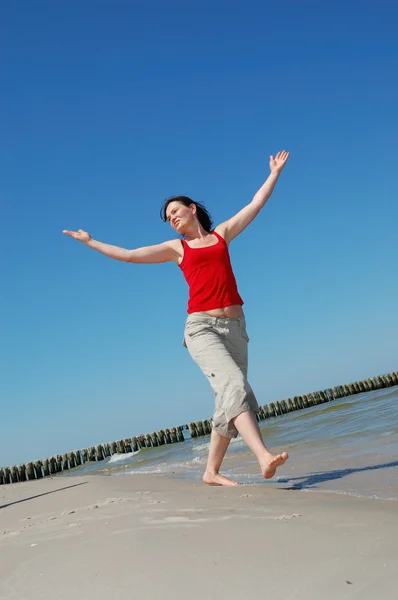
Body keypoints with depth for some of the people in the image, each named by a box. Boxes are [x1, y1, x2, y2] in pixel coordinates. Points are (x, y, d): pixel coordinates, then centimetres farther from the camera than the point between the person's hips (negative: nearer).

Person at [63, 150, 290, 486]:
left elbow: (256, 205, 21)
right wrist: (90, 242, 19)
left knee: (229, 399, 0)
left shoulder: (222, 233, 17)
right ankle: (264, 457, -33)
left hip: (235, 326, 3)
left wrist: (275, 172, 25)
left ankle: (212, 471, 10)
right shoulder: (176, 248, 14)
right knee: (233, 383, -24)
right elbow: (128, 255, 15)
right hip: (201, 326, -2)